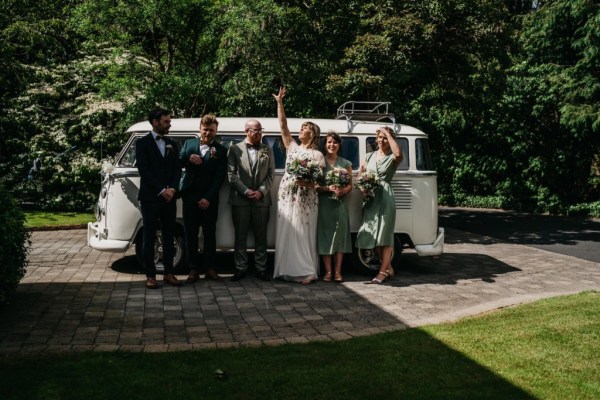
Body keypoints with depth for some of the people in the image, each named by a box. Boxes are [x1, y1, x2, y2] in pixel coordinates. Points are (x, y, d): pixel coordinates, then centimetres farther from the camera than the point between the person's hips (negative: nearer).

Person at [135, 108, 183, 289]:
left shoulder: (172, 144, 14)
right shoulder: (143, 143, -1)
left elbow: (177, 169, 9)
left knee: (169, 236, 6)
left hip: (169, 197, 5)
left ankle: (168, 273, 12)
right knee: (149, 237, 0)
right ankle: (150, 275, 5)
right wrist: (161, 190, -14)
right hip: (150, 197, -4)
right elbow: (144, 170, -9)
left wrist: (172, 189, -8)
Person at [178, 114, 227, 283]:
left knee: (210, 233, 5)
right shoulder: (189, 143, 10)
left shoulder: (220, 150, 0)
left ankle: (210, 269, 13)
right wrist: (188, 158, -13)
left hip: (209, 199, -2)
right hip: (190, 195, 2)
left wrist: (208, 198, -11)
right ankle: (193, 269, 11)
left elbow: (219, 177, -5)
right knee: (190, 233, 4)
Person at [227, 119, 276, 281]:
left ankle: (261, 269, 13)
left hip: (261, 200, 2)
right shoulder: (235, 149, 4)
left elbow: (271, 174, 6)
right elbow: (231, 174, -2)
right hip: (240, 199, -2)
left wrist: (261, 192, -8)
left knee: (261, 236, 5)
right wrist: (246, 191, -11)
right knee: (240, 236, 3)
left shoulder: (268, 150, 11)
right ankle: (241, 268, 11)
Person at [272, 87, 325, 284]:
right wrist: (279, 102, 2)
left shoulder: (317, 155, 0)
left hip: (305, 199, -5)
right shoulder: (292, 146, 13)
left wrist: (307, 181, -25)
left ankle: (307, 271, 2)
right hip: (286, 197, 5)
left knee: (303, 235, -3)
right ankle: (287, 269, 11)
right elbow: (283, 126, 7)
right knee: (286, 233, 4)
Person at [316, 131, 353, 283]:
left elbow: (350, 185, 9)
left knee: (339, 235, 0)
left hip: (340, 203, 1)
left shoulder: (345, 164, 11)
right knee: (324, 235, -2)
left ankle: (338, 271, 6)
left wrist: (342, 190, -12)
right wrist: (328, 188, -17)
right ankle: (328, 271, 4)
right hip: (323, 203, -1)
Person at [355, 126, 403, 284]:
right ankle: (388, 268, 20)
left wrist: (388, 134, -15)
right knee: (373, 234, 7)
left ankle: (382, 271, -2)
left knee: (384, 234, -5)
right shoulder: (370, 156, 16)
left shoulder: (392, 158, 0)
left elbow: (399, 154, -24)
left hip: (385, 196, -5)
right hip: (370, 197, 6)